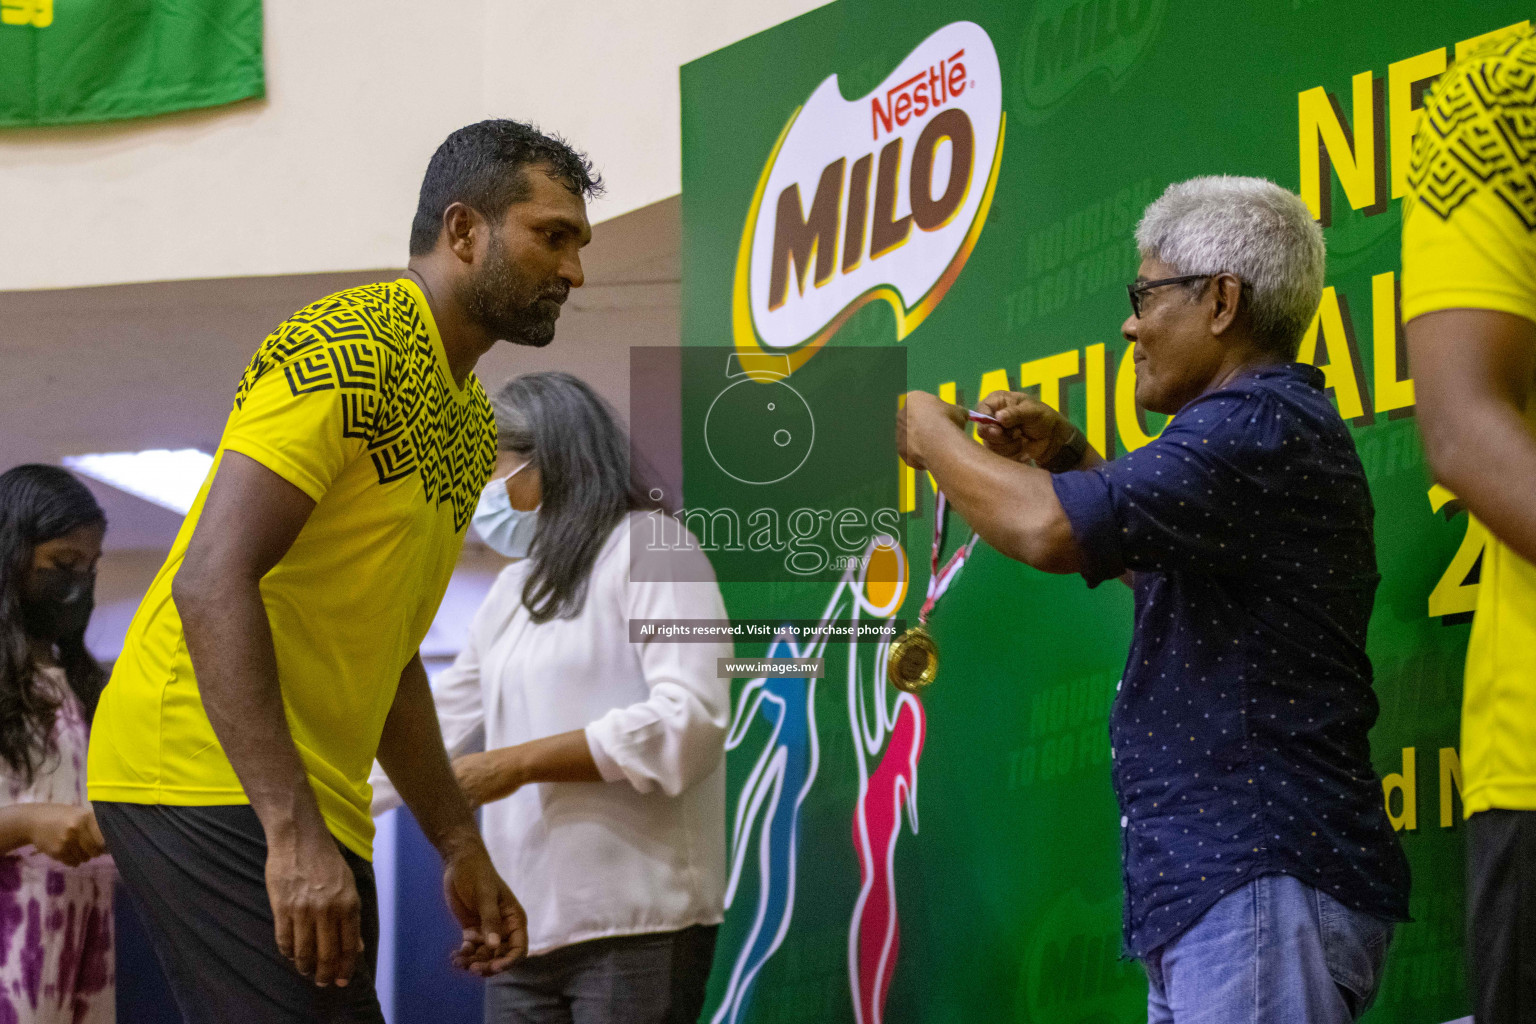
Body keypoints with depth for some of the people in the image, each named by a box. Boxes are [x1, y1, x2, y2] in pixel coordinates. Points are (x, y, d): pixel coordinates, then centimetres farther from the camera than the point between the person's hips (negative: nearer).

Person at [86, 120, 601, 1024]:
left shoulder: (469, 423, 20)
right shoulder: (349, 349, -12)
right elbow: (211, 583, -22)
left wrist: (460, 847, 20)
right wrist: (292, 835, -28)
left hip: (313, 803, 10)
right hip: (211, 781, -10)